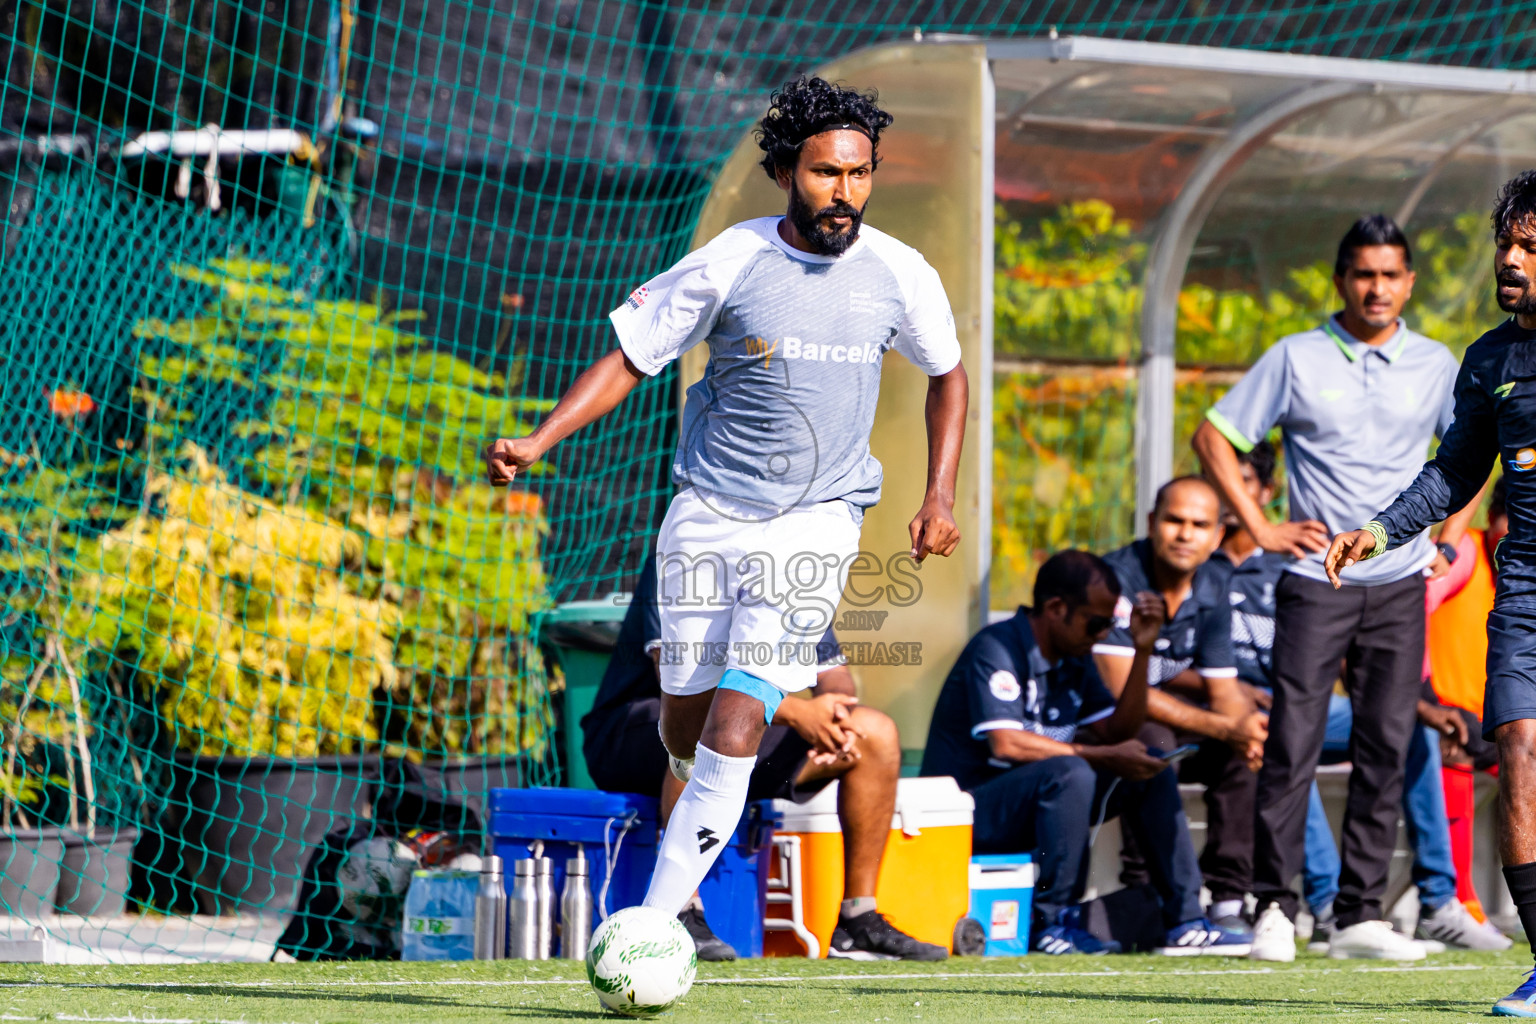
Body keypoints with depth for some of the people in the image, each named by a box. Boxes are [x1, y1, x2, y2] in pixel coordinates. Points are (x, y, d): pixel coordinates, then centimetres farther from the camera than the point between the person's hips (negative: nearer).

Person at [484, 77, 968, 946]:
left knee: (733, 733, -15)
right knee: (686, 723, 8)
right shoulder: (727, 265, -8)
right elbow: (628, 361, -1)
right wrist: (536, 444, -14)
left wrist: (941, 496, 5)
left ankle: (653, 924, -14)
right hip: (709, 514, 1)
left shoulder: (902, 277, -3)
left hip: (818, 520, -1)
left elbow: (947, 374, 15)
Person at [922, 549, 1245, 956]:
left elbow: (1119, 734, 8)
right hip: (969, 806, -9)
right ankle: (1052, 922, -27)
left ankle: (1186, 920, 1)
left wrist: (1142, 650, -1)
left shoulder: (1073, 658, 11)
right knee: (1070, 773, -34)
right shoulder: (997, 650, -16)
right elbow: (1006, 744, -27)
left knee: (1150, 769, 3)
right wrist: (1105, 757, -25)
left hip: (1037, 800, 9)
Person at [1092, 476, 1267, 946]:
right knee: (1152, 740, -35)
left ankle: (1228, 903, -15)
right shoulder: (1118, 578, -22)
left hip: (1168, 715, 6)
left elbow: (1224, 689, 0)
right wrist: (1222, 727, -31)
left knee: (1246, 750, -16)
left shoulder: (1213, 588, -1)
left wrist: (1246, 724, -26)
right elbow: (1120, 691, -27)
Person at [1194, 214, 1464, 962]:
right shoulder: (1297, 358, 2)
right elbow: (1214, 437, 5)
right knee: (1293, 745, -9)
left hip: (1400, 585, 3)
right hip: (1315, 582, -2)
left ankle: (1358, 914, 4)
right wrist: (1260, 528, -1)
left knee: (1385, 751, 0)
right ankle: (1274, 907, -2)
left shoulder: (1436, 366, 9)